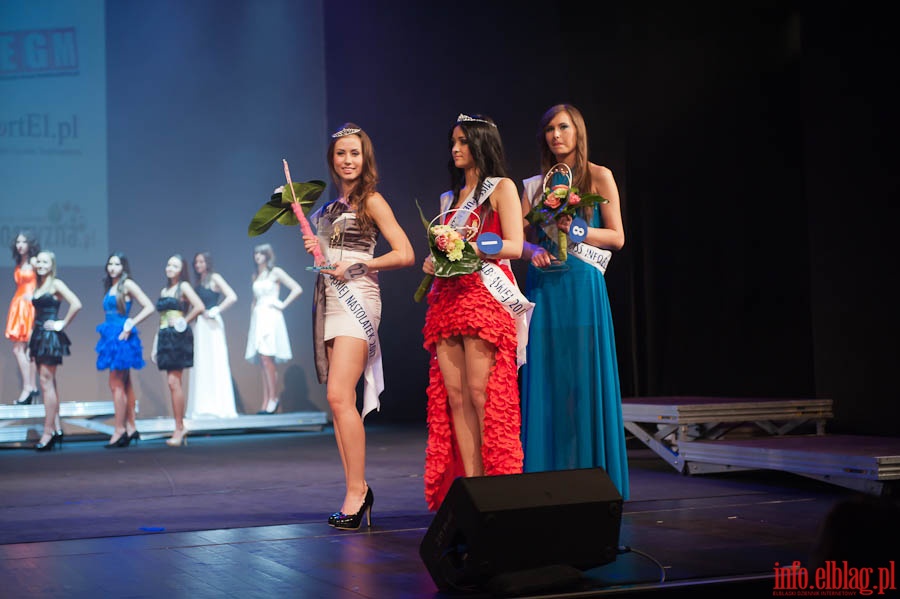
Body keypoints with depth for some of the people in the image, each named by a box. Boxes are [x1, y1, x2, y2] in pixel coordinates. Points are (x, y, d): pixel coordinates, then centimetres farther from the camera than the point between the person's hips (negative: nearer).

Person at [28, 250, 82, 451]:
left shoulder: (56, 284, -7)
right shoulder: (38, 286, 15)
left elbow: (76, 304, -20)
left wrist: (62, 323, -13)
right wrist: (31, 342, 16)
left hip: (51, 336, -8)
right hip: (38, 336, 8)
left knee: (46, 382, -8)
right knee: (48, 383, 8)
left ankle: (48, 433, -6)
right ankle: (56, 429, 12)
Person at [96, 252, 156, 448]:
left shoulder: (127, 285, -6)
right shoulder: (109, 287, 16)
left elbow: (149, 307, -12)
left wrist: (130, 325, -14)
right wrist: (107, 330, 10)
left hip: (122, 337, -8)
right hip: (111, 336, 8)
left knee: (116, 384, -9)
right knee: (124, 384, 10)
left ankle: (119, 430, -7)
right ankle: (131, 427, 14)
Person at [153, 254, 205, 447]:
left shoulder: (183, 286, -1)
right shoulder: (164, 290, 19)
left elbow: (199, 307, -16)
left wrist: (184, 321, -7)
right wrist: (155, 344, 14)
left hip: (178, 337, -7)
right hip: (165, 337, 7)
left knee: (174, 382, -12)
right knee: (172, 383, 5)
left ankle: (179, 429, -9)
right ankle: (180, 430, 7)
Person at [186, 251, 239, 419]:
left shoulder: (214, 278, -3)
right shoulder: (197, 282, 18)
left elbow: (232, 297, -15)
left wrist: (214, 312, -13)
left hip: (211, 325, -8)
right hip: (199, 326, 8)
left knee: (215, 363, -7)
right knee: (200, 365, 6)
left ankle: (219, 407, -6)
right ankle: (203, 407, 8)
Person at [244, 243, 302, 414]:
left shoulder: (276, 272, 0)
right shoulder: (255, 276, 18)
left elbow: (297, 289, -5)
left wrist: (283, 304, -7)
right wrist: (251, 323, 14)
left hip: (271, 317, -6)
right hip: (257, 318, 6)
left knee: (266, 357, -16)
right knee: (263, 361, 2)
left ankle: (273, 399, -10)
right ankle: (266, 403, 1)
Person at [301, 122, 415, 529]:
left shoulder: (371, 201, -2)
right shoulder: (330, 207, 18)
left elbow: (405, 254, -9)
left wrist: (357, 267, -12)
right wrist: (314, 249, 8)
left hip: (357, 299, -7)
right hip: (328, 300, 7)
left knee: (339, 396, -17)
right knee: (340, 403, 3)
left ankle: (355, 491, -13)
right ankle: (357, 490, 7)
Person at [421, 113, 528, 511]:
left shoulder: (501, 188, 4)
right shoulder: (449, 198, 24)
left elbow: (514, 246, -5)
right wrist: (434, 263, 5)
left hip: (484, 295, -6)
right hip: (447, 296, 6)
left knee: (481, 392, -13)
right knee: (453, 395, -2)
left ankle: (495, 482, -10)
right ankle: (469, 483, -1)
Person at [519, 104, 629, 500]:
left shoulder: (599, 177, 5)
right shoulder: (534, 185, 14)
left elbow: (617, 237, 1)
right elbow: (520, 239, 12)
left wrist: (574, 231, -13)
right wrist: (532, 251, -10)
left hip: (583, 288, -3)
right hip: (544, 288, 3)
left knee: (584, 379, -5)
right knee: (546, 381, 1)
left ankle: (591, 476, 2)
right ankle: (549, 484, 6)